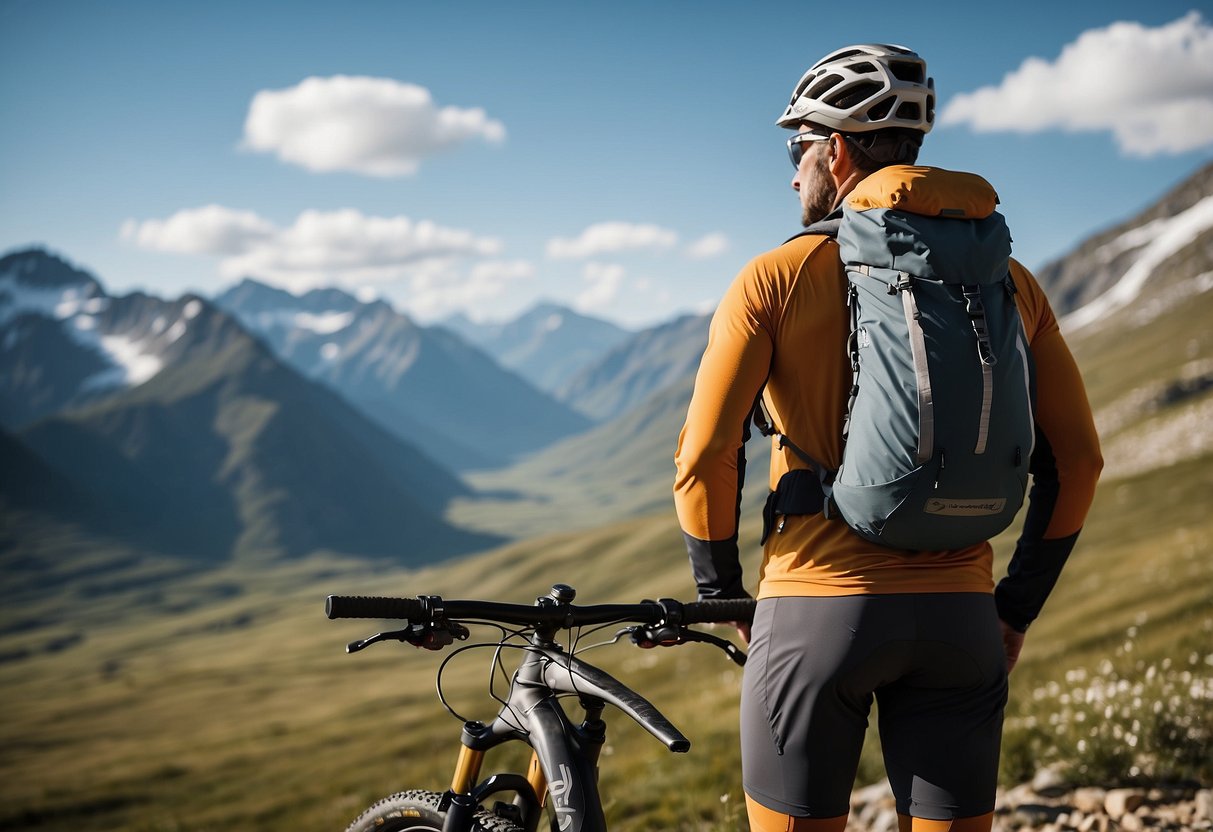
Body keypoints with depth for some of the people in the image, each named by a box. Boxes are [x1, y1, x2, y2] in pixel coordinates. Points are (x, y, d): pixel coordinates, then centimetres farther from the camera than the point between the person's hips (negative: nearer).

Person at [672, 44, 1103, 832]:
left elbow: (705, 457, -8)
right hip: (960, 619, 3)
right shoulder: (1008, 282, 7)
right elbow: (1075, 459, 7)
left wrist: (722, 596, 7)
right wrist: (1016, 611, 15)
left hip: (817, 611, -3)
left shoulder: (776, 278, -4)